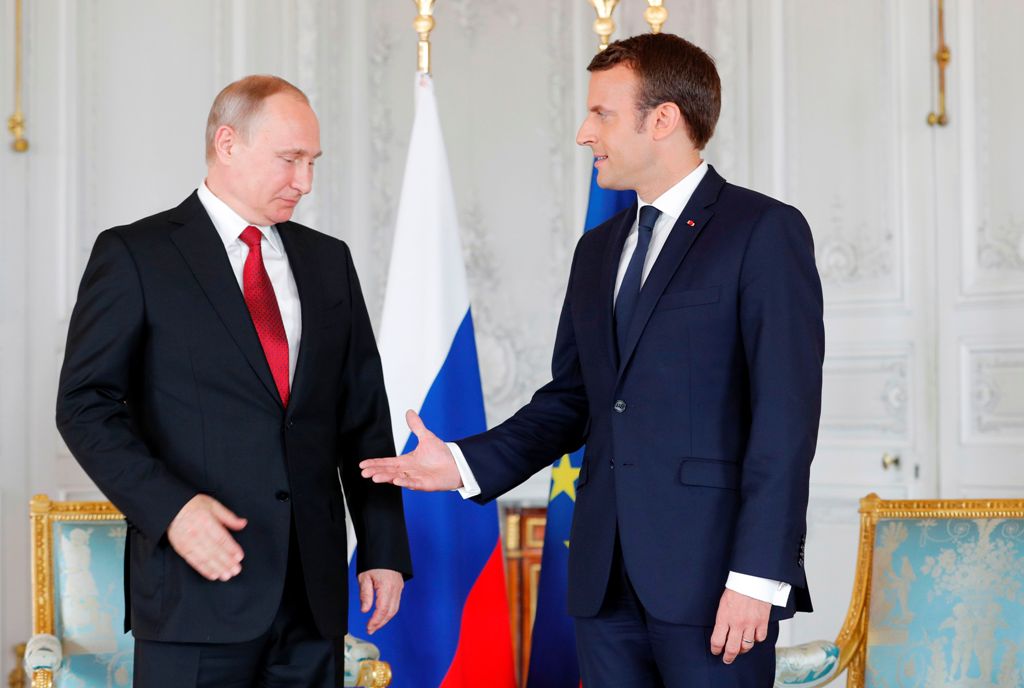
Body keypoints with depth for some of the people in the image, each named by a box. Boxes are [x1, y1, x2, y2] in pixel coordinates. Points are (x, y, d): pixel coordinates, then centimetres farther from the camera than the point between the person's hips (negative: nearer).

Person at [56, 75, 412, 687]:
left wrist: (385, 550, 8)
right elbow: (86, 406, -5)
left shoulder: (328, 261, 14)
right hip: (197, 588, -4)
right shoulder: (134, 256, 0)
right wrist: (169, 508, -19)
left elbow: (364, 418, 14)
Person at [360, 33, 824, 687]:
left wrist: (757, 576, -17)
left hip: (711, 580, -6)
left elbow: (786, 416, -11)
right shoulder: (597, 249, 18)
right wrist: (465, 463, 4)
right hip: (605, 582, 6)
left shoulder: (765, 231, -5)